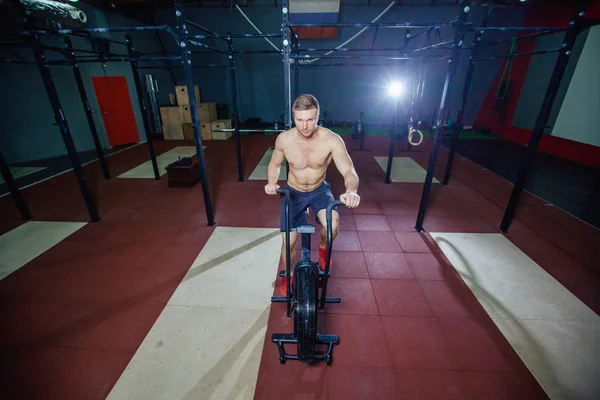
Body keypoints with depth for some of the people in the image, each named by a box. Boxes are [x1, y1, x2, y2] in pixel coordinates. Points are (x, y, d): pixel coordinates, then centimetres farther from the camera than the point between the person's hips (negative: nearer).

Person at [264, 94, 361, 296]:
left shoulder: (332, 140, -24)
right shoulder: (284, 139, -19)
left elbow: (349, 170, -29)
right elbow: (275, 163, -1)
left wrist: (351, 191, -51)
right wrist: (272, 182, -22)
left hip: (320, 190, 0)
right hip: (293, 192, 1)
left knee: (333, 225, -28)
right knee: (289, 241, -2)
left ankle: (323, 248, 12)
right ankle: (288, 276, 32)